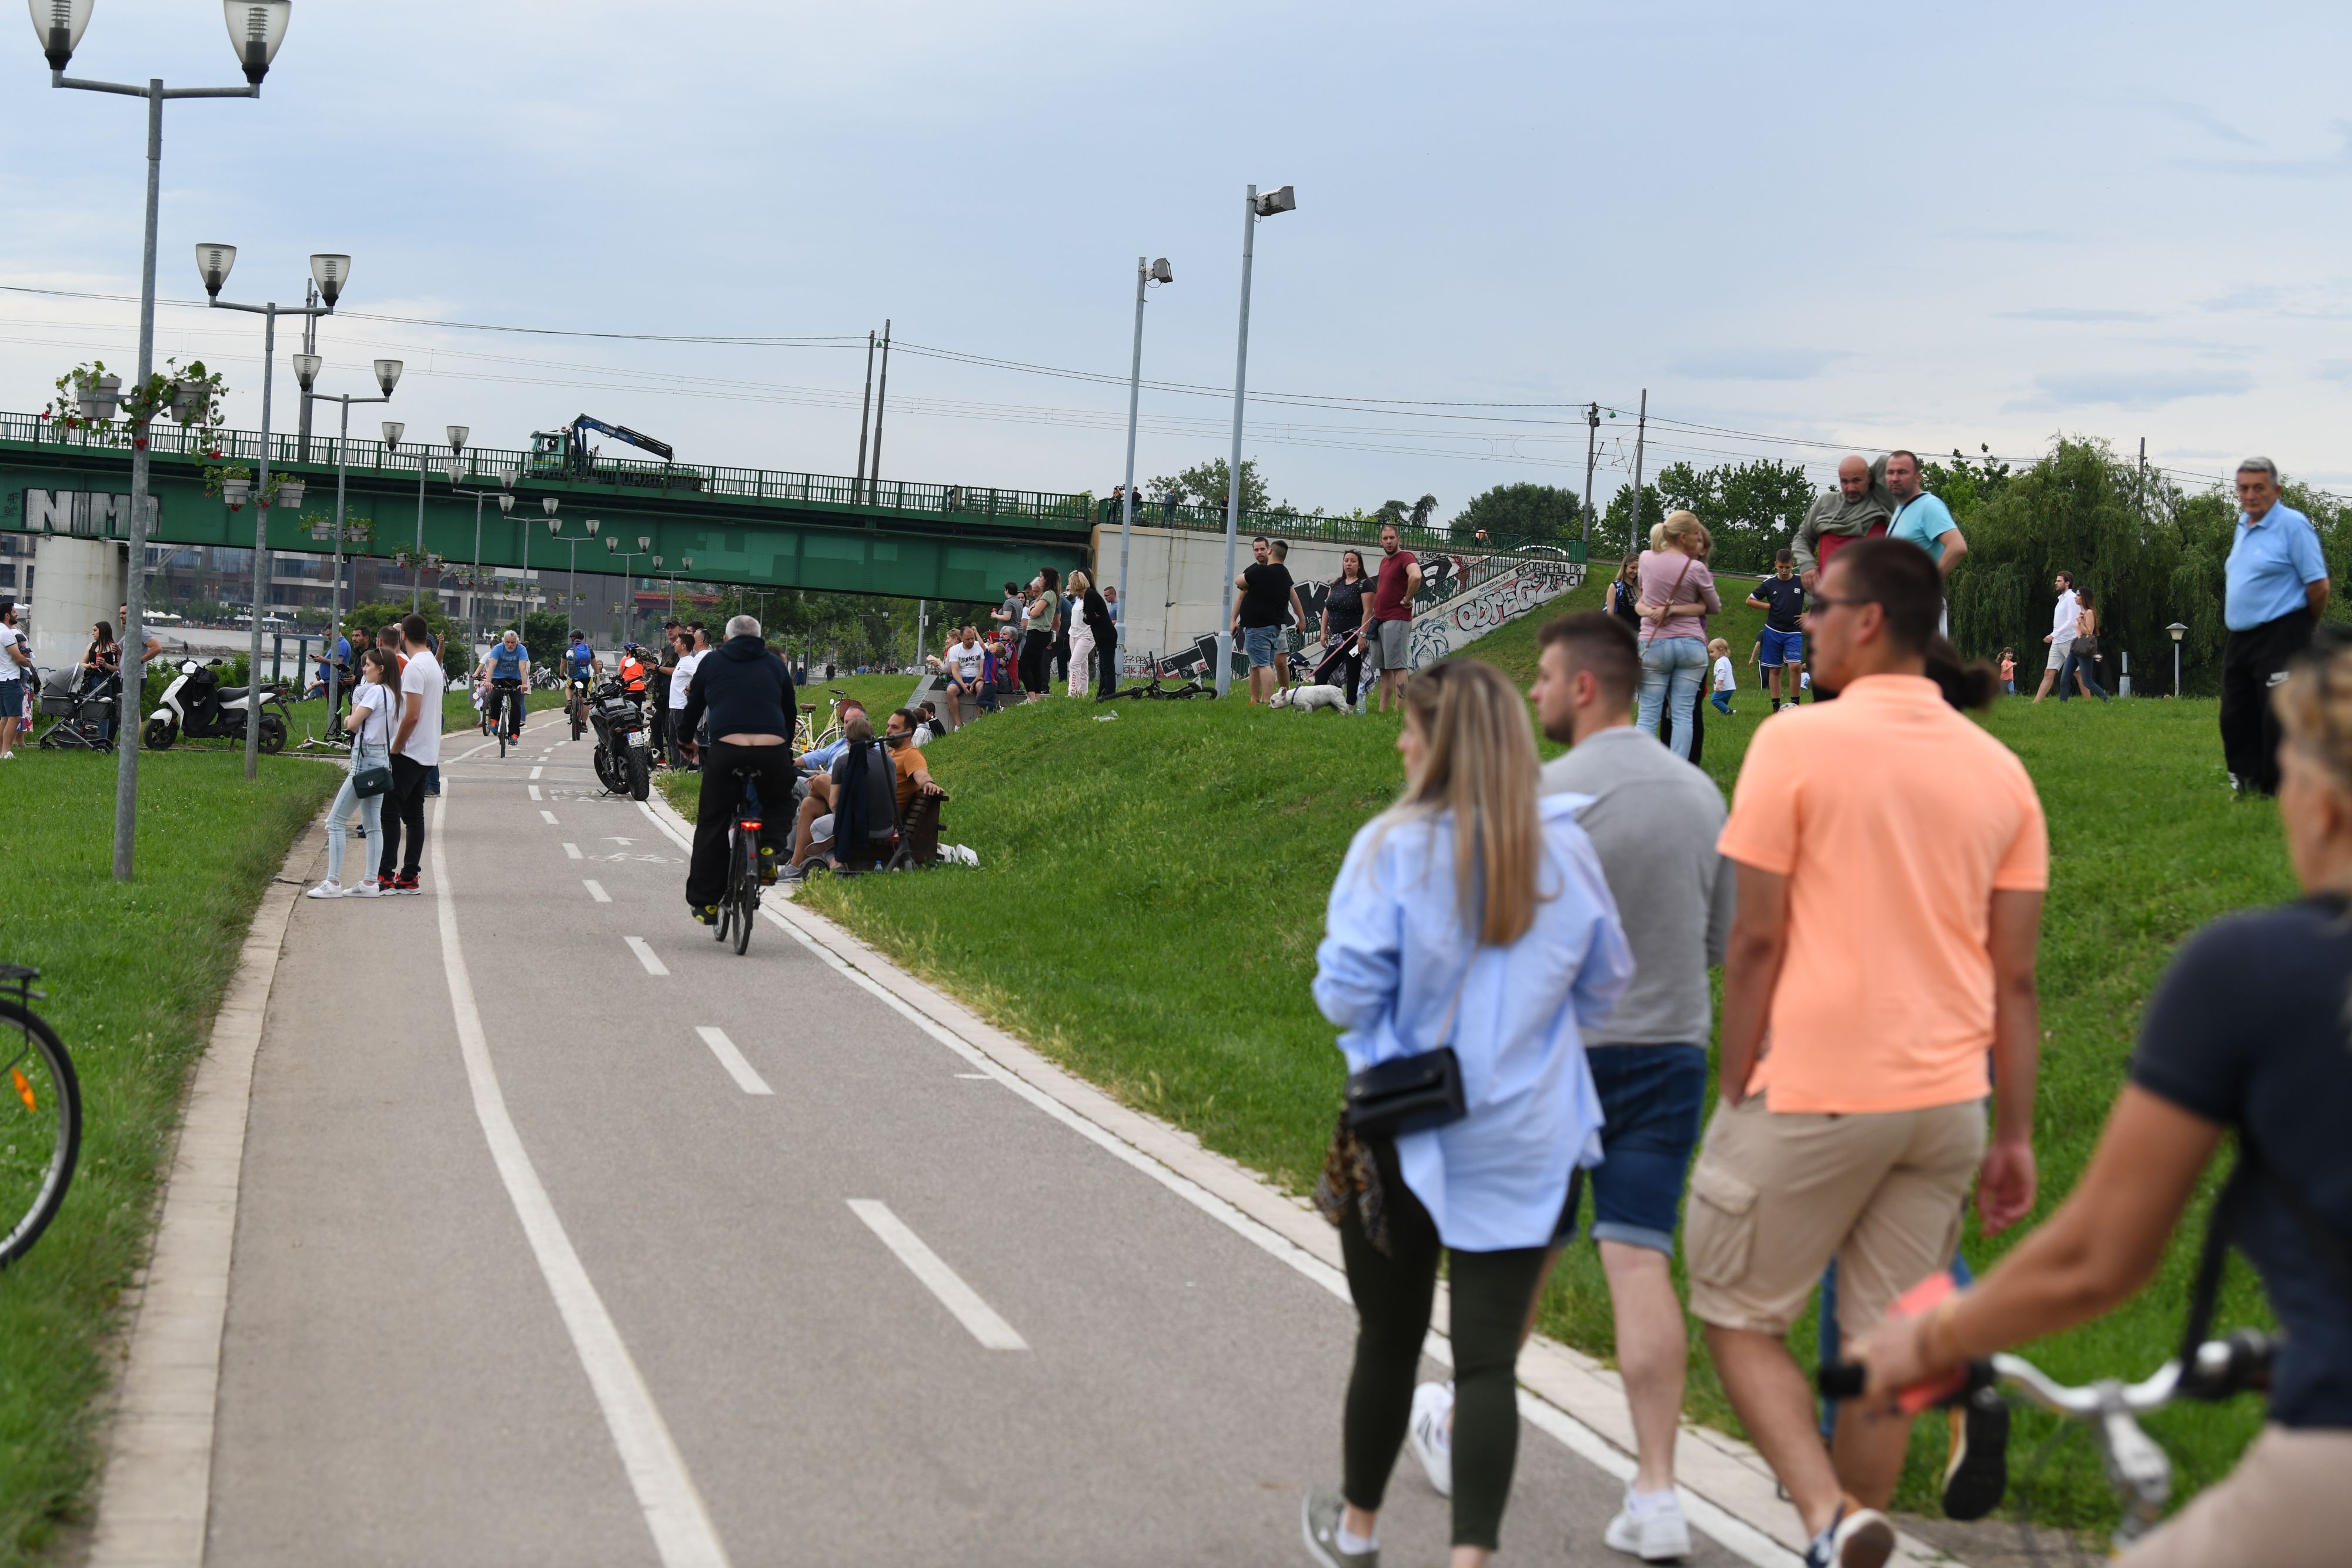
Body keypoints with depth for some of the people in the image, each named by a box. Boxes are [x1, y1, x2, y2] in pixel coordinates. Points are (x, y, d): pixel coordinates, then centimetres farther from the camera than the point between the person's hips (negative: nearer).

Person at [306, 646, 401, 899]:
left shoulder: (375, 691, -14)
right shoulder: (391, 694, 13)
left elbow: (353, 724, -12)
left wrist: (356, 702, 5)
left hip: (366, 760, -10)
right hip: (382, 760, 10)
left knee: (336, 821, -7)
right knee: (372, 824, 11)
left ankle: (333, 882, -10)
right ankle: (370, 883, 11)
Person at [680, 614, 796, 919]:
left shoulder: (711, 661, 19)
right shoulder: (775, 664, 21)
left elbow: (692, 708, 26)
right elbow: (790, 712, 28)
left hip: (726, 750, -1)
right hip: (773, 751, 1)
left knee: (712, 825, 11)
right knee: (778, 803, 30)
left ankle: (705, 902, 13)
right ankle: (769, 847, 2)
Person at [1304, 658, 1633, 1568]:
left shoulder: (1394, 846, -13)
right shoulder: (1566, 850, -1)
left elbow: (1345, 991, -15)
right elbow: (1606, 984, 9)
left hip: (1401, 1131, -2)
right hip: (1525, 1141, 2)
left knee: (1390, 1340, 16)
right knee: (1489, 1357, 3)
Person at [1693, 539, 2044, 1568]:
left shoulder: (1798, 743, -9)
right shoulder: (1999, 769, 7)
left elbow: (1757, 939, -10)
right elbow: (2015, 974, 7)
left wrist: (1732, 1094, -2)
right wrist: (2015, 1136, 11)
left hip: (1816, 1093, -5)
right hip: (1949, 1099, 5)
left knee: (1738, 1315, 9)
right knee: (1887, 1347, 12)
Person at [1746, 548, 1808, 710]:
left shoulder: (1802, 582, -3)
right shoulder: (1770, 583, 0)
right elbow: (1750, 600, 8)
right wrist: (1771, 607, -1)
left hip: (1794, 633, -1)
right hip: (1773, 632, 1)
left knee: (1795, 666, -18)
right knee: (1775, 670, 4)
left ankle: (1794, 704, -7)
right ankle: (1776, 707, 10)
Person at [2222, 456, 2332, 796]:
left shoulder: (2293, 525, -11)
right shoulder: (2243, 526, 15)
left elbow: (2318, 585, -12)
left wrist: (2305, 627, 0)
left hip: (2279, 640, -9)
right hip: (2240, 638, 9)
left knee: (2278, 718, -9)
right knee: (2236, 718, 11)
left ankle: (2279, 792, -3)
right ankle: (2245, 784, 21)